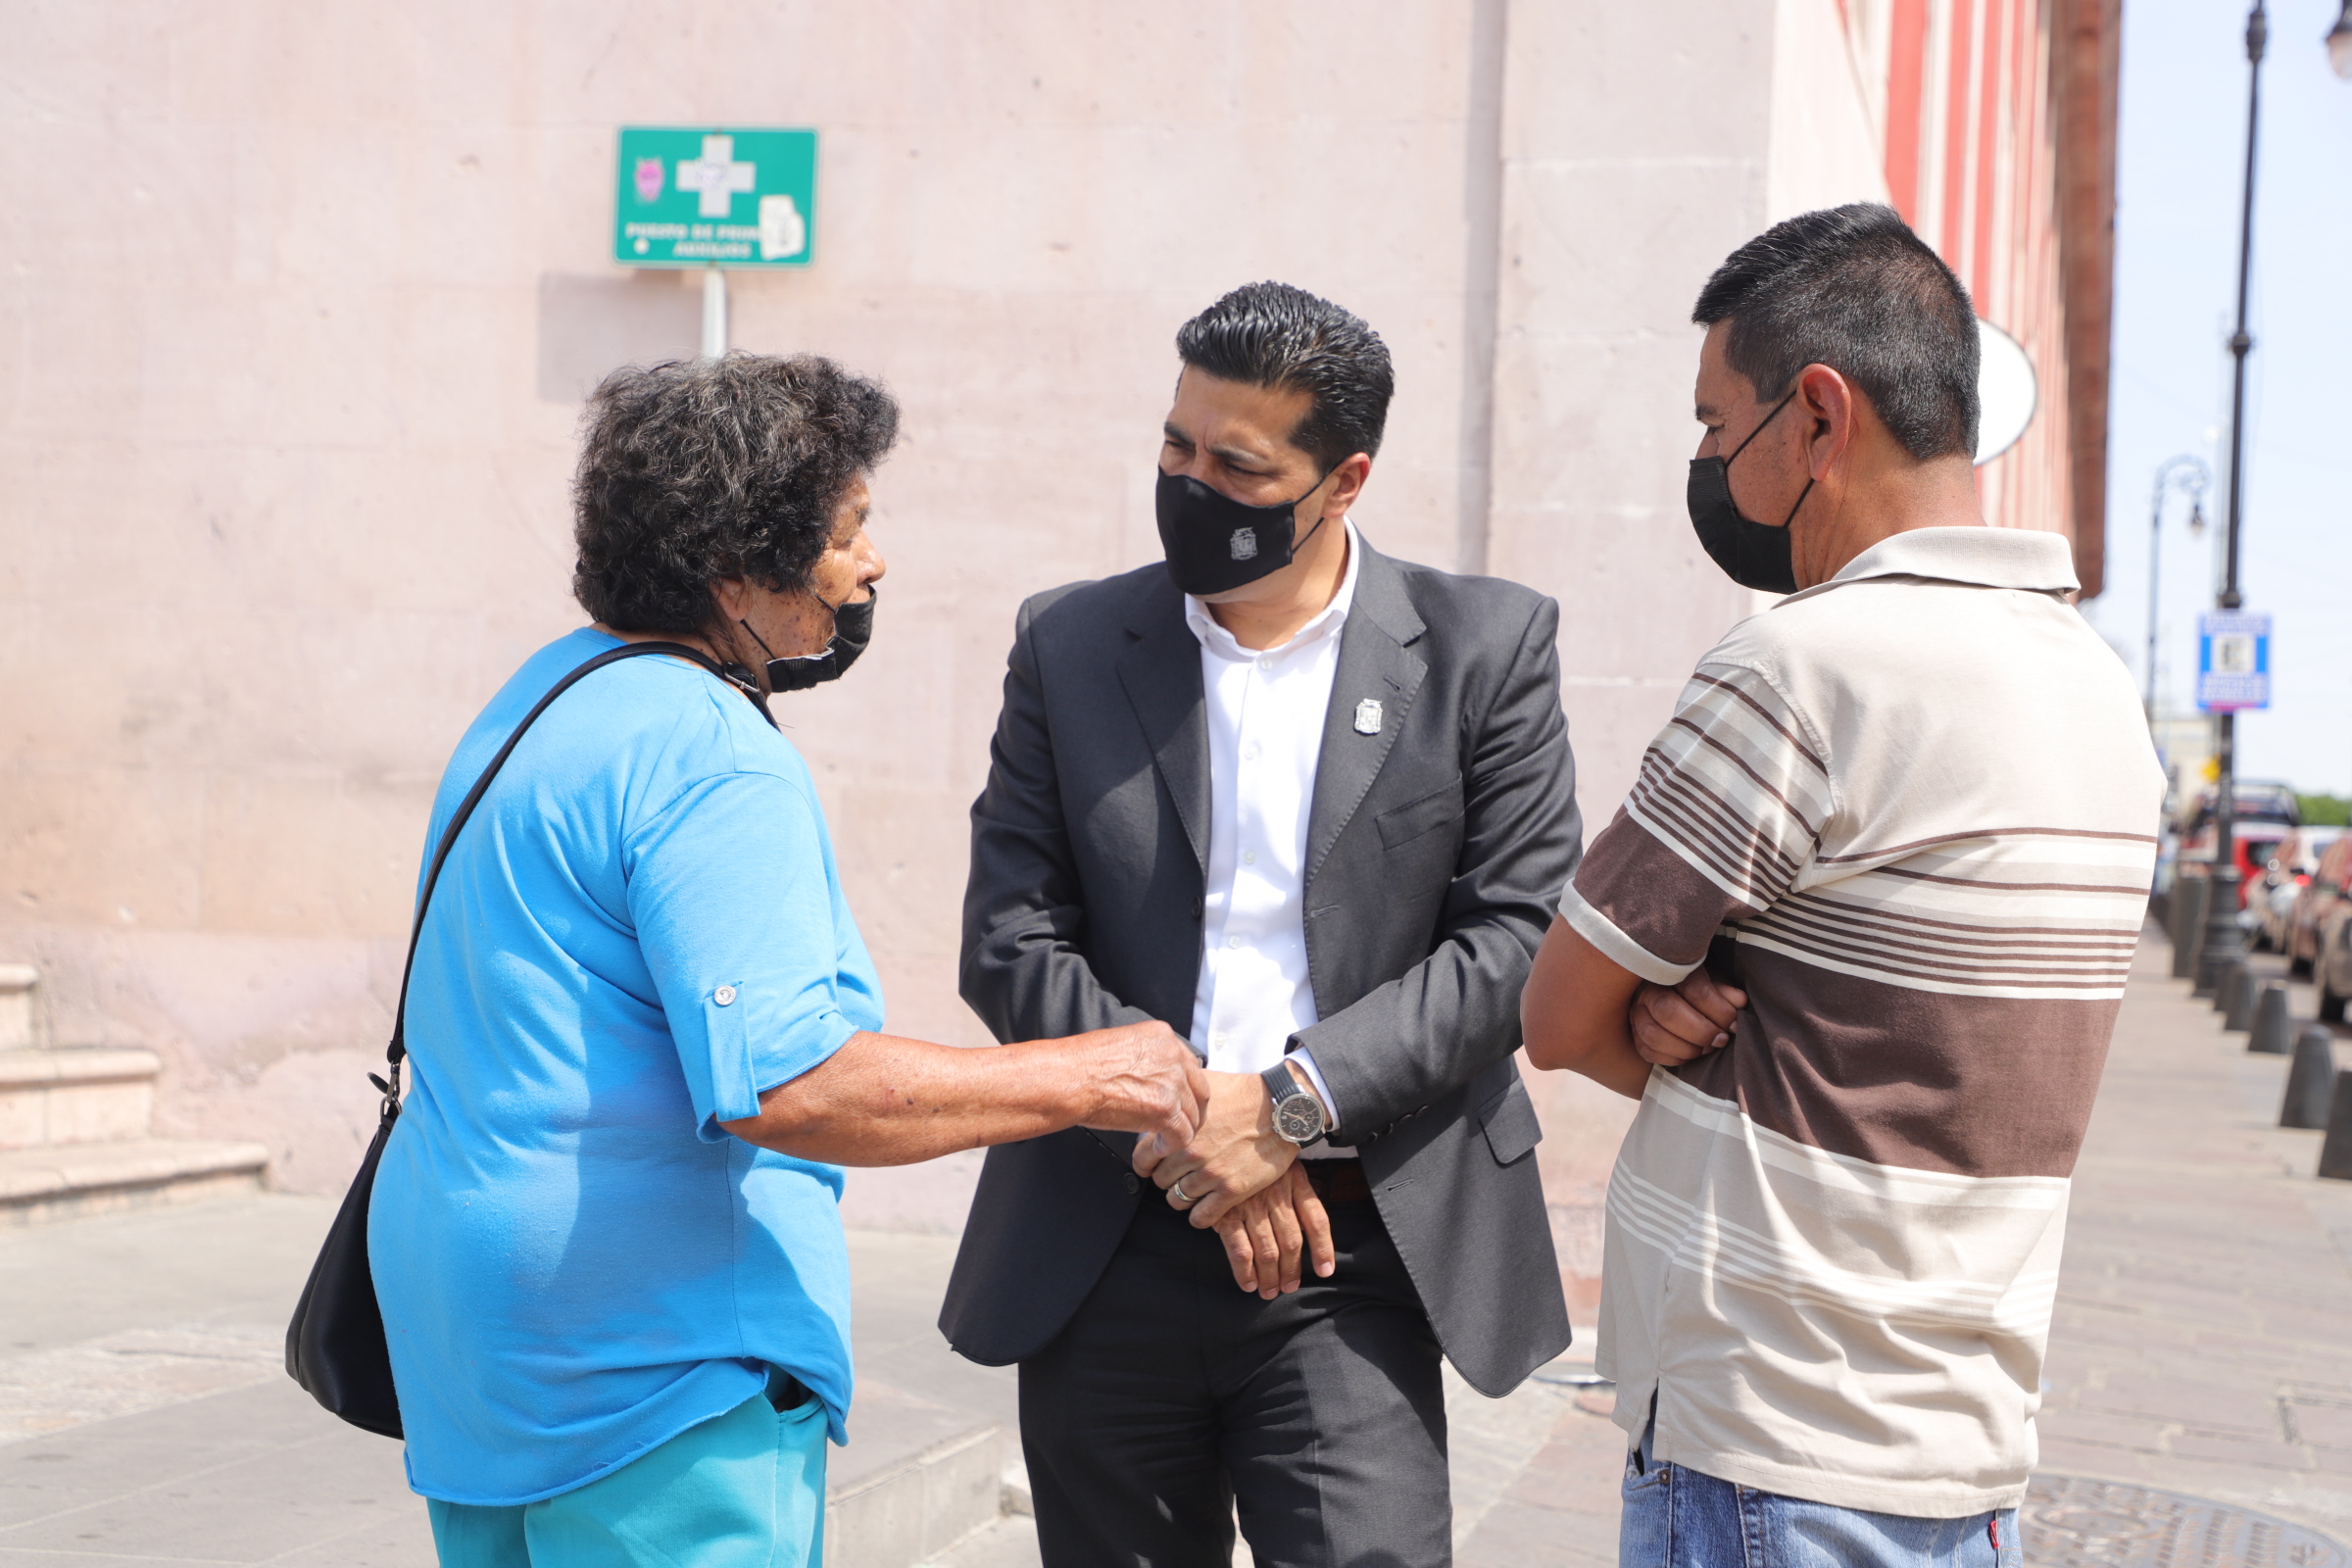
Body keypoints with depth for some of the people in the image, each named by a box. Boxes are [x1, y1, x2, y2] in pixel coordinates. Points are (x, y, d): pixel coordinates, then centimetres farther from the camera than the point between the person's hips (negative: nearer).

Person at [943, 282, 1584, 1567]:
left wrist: (1291, 1105, -15)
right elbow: (1008, 945, 1)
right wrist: (1185, 1130, -10)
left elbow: (1518, 934, -5)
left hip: (1358, 1259, -2)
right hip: (1105, 1255, 2)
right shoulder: (1068, 644, 6)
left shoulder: (1486, 648, 1)